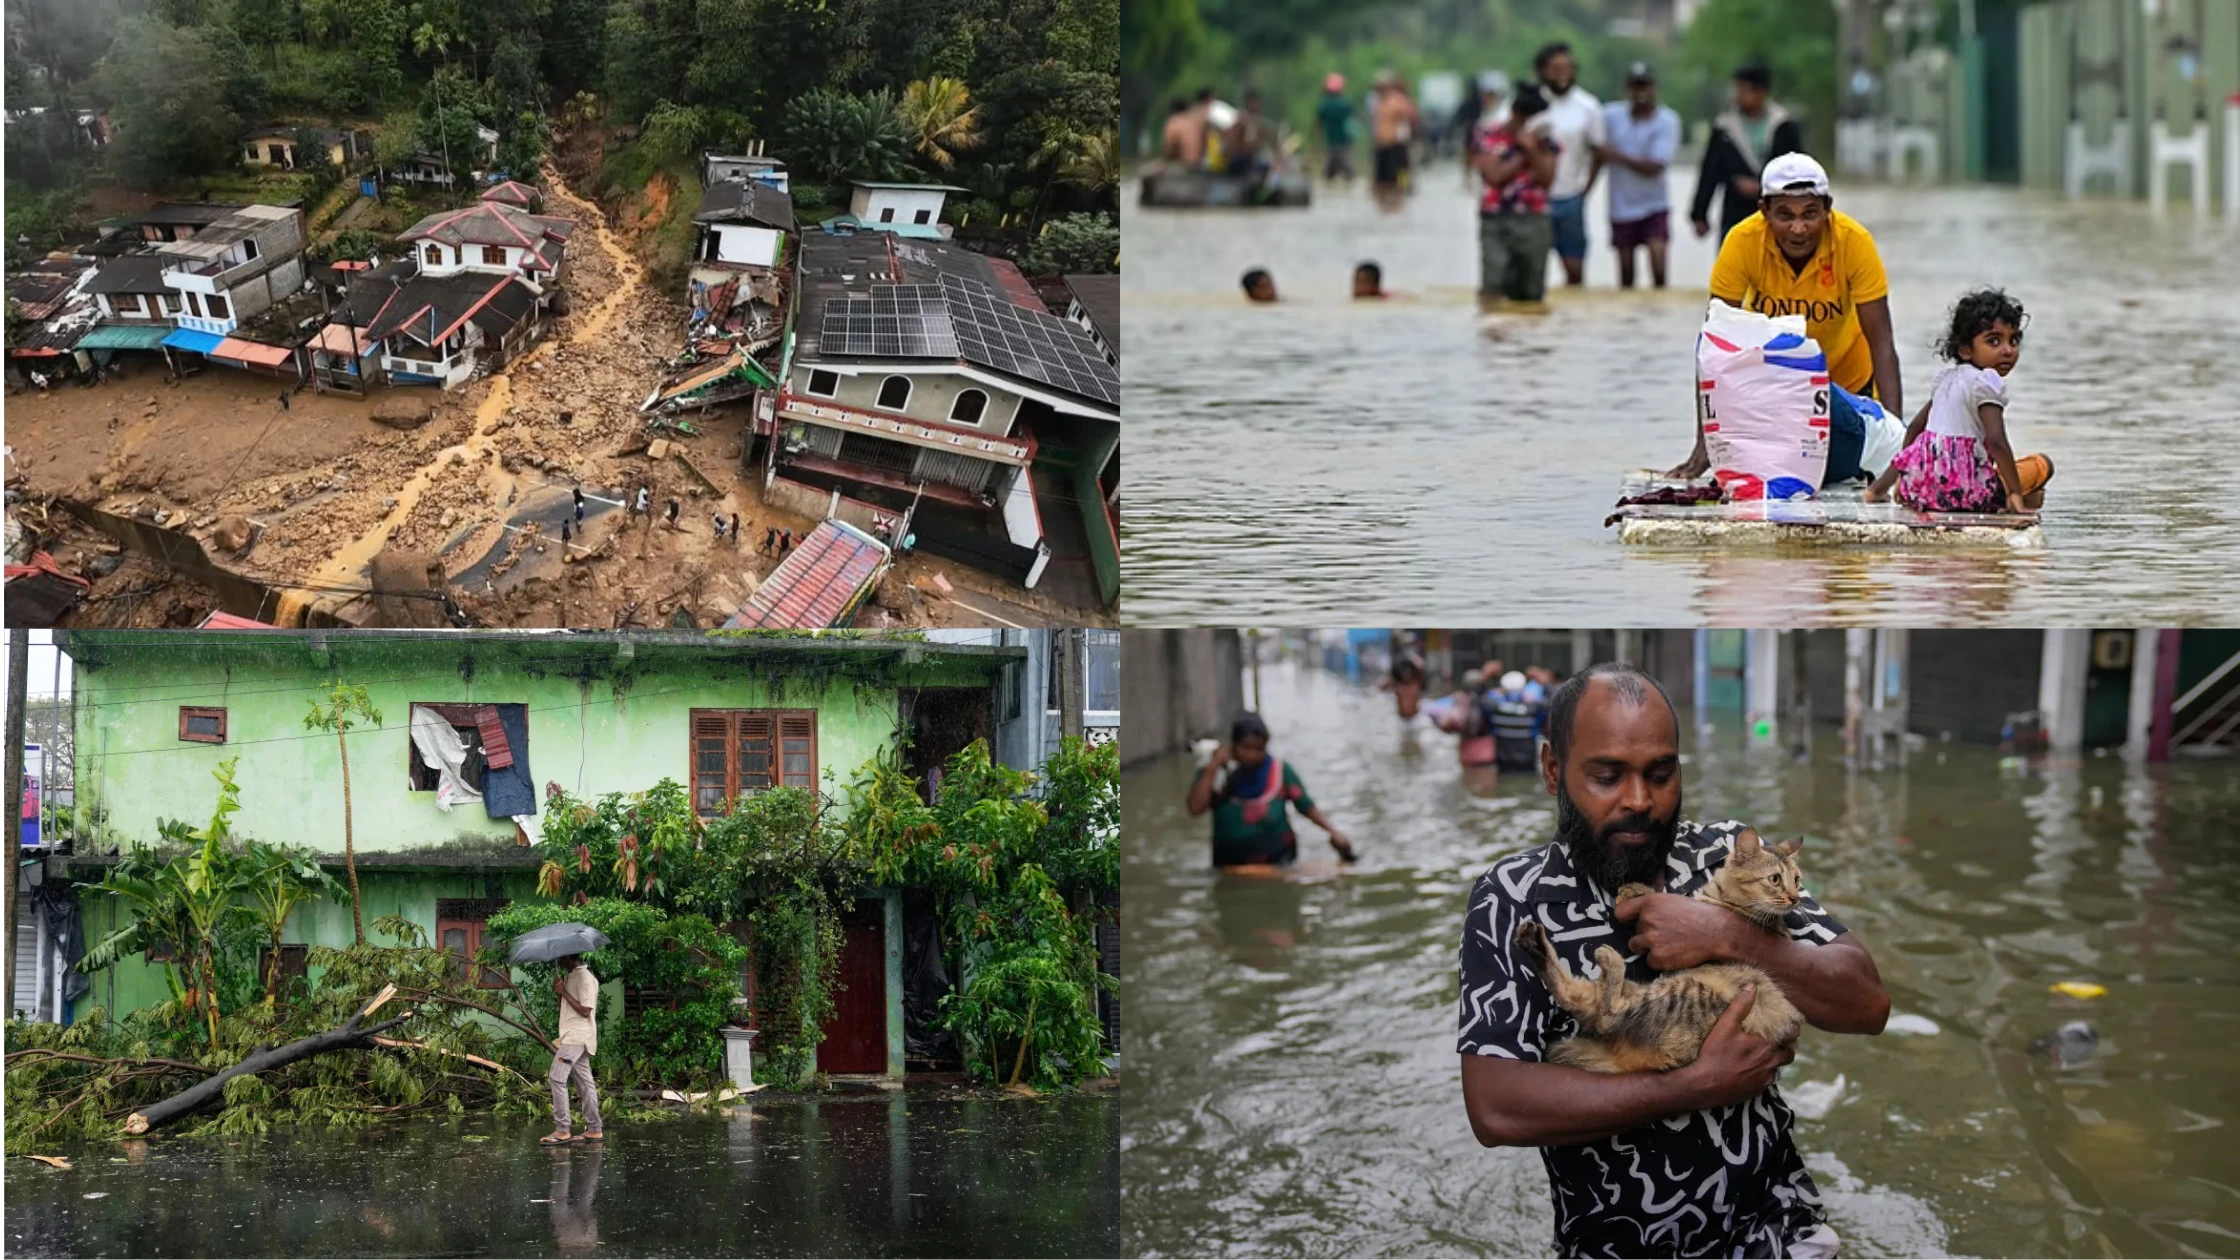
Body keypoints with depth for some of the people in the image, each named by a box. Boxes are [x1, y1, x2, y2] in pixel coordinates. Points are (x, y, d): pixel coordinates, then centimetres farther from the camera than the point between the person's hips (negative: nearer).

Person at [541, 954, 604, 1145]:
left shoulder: (585, 978, -14)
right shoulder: (570, 976, 15)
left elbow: (585, 1010, -19)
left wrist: (564, 993, -16)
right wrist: (558, 991, 2)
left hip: (577, 1036, -10)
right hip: (572, 1036, 10)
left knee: (558, 1077, -14)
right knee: (584, 1081, 10)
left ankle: (561, 1130, -15)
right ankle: (594, 1129, 12)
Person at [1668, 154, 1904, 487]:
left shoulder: (1855, 241, -29)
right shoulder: (1743, 241, -29)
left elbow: (1881, 344, -26)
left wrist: (1894, 429, -38)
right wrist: (1704, 444, -32)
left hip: (1845, 378, 0)